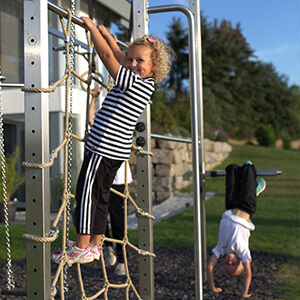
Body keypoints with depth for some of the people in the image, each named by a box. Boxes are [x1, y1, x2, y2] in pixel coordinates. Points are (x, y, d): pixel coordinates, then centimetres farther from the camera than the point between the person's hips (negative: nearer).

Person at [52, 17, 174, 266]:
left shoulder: (133, 82, -14)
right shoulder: (143, 84, 12)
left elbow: (107, 55, -12)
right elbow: (117, 55, 25)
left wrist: (91, 26, -2)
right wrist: (105, 34, 31)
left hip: (103, 147, -10)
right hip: (116, 151, 10)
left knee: (86, 192, -6)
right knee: (101, 194, 13)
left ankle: (82, 248, -3)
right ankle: (95, 245, 19)